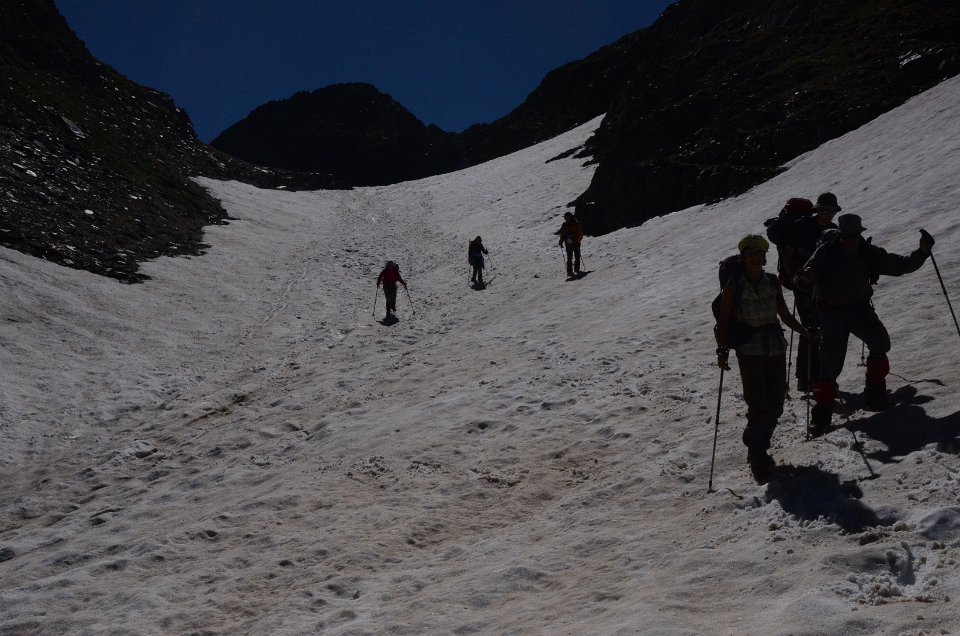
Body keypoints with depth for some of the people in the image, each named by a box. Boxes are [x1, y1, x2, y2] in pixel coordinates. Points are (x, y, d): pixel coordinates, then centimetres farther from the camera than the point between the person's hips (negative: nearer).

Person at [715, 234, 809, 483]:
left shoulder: (772, 282, 7)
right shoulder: (734, 285, -4)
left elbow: (785, 316, 16)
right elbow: (723, 321, -3)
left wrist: (805, 331, 3)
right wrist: (722, 350, -13)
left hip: (775, 348, 4)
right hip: (749, 351, -4)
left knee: (775, 406, 6)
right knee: (758, 407, -9)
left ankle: (759, 449, 28)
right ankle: (758, 458, 4)